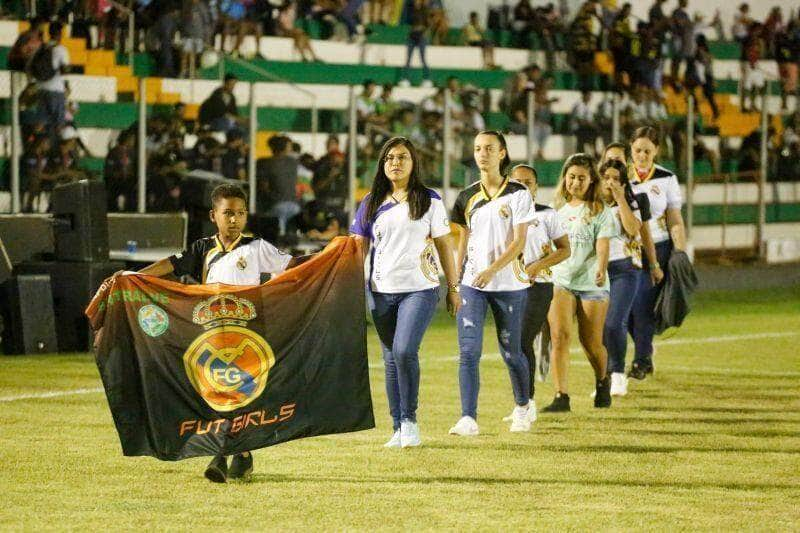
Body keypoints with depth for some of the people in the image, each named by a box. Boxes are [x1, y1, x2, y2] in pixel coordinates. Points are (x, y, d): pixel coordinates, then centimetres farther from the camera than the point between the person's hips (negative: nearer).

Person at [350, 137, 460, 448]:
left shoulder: (429, 201, 4)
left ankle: (410, 420, -8)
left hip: (420, 288, -4)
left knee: (404, 350, -21)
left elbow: (444, 244, 6)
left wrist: (453, 288, 5)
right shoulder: (371, 204, 10)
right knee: (391, 359, 6)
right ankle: (398, 429, 12)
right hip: (381, 291, 4)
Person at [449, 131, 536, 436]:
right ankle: (468, 419, -16)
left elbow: (519, 242, -10)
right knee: (468, 351, -12)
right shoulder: (468, 198, 9)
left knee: (511, 352, 7)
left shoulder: (518, 194, -3)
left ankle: (522, 407, 32)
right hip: (472, 284, 2)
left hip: (509, 283, -2)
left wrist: (492, 270, -22)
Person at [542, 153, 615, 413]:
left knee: (592, 343, 5)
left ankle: (602, 383, 36)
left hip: (591, 284, -3)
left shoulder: (599, 210, -1)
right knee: (559, 335, -16)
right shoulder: (558, 208, 11)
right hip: (560, 281, 3)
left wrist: (601, 270, -31)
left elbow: (602, 245, -13)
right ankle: (561, 396, -19)